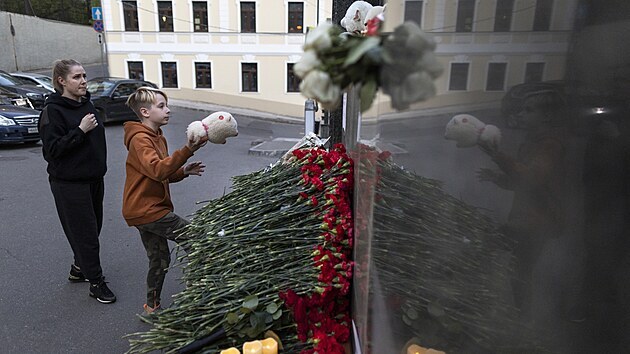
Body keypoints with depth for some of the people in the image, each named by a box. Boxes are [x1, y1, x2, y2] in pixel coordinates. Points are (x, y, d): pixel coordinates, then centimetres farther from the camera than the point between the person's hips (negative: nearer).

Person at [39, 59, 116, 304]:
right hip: (69, 184, -7)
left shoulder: (86, 104, 8)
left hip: (94, 179, 7)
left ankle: (79, 269, 35)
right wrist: (81, 130, -23)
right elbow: (52, 149, -17)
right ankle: (96, 283, 11)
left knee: (93, 228, 15)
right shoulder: (53, 111, -13)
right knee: (84, 233, 0)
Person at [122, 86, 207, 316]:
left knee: (159, 259, 15)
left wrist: (184, 171, 2)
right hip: (146, 210, -10)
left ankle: (152, 307, 27)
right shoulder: (140, 139, -16)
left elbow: (164, 175, 22)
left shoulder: (157, 137, 15)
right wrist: (188, 150, -41)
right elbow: (158, 170, -33)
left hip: (148, 209, 10)